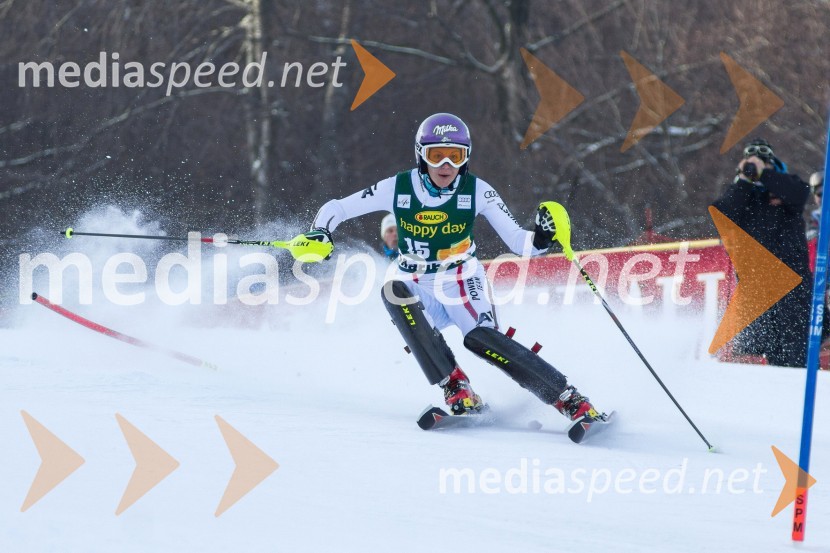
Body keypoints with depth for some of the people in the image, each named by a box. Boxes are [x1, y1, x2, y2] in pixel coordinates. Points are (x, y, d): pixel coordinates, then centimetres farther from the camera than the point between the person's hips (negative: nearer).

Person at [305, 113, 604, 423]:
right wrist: (319, 234, -23)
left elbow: (518, 242, -12)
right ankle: (455, 388, -29)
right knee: (394, 292, -32)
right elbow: (335, 209, -3)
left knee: (480, 338, -30)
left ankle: (570, 400, -26)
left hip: (463, 285, -2)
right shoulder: (398, 189, -10)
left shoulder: (476, 191, -10)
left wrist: (542, 238, -33)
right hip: (417, 291, 2)